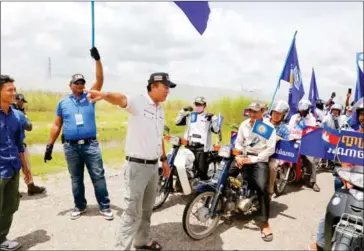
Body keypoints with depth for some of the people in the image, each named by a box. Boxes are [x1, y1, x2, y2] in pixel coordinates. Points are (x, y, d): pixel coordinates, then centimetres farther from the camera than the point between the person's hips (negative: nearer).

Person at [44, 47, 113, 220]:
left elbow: (100, 80, -7)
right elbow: (57, 125, 10)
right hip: (71, 147, 2)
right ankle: (80, 206, 29)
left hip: (90, 145, -1)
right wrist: (50, 145, 6)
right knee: (76, 179, 13)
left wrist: (97, 59, -16)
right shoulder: (63, 102, 8)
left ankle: (104, 206, 11)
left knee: (98, 176, 1)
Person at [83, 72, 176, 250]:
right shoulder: (138, 102, -14)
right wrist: (105, 95, -58)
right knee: (133, 212, -2)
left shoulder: (160, 109, 11)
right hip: (137, 166, -8)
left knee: (147, 210, 22)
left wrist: (164, 159, 21)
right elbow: (121, 99, -36)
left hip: (153, 166, 8)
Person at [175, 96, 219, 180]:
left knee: (202, 170, -7)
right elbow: (177, 122, 7)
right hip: (189, 146, 4)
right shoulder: (189, 116, 15)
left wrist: (213, 118, -16)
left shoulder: (209, 117, 5)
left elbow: (216, 130, -4)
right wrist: (183, 111, -1)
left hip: (202, 147, -3)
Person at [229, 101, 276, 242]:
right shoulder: (244, 124, 9)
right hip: (244, 156, 5)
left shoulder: (268, 127, -5)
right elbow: (238, 143, 13)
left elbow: (270, 149, -10)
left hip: (260, 159, -5)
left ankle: (265, 223, -10)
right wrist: (238, 156, -5)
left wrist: (253, 159, -16)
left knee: (262, 188, -23)